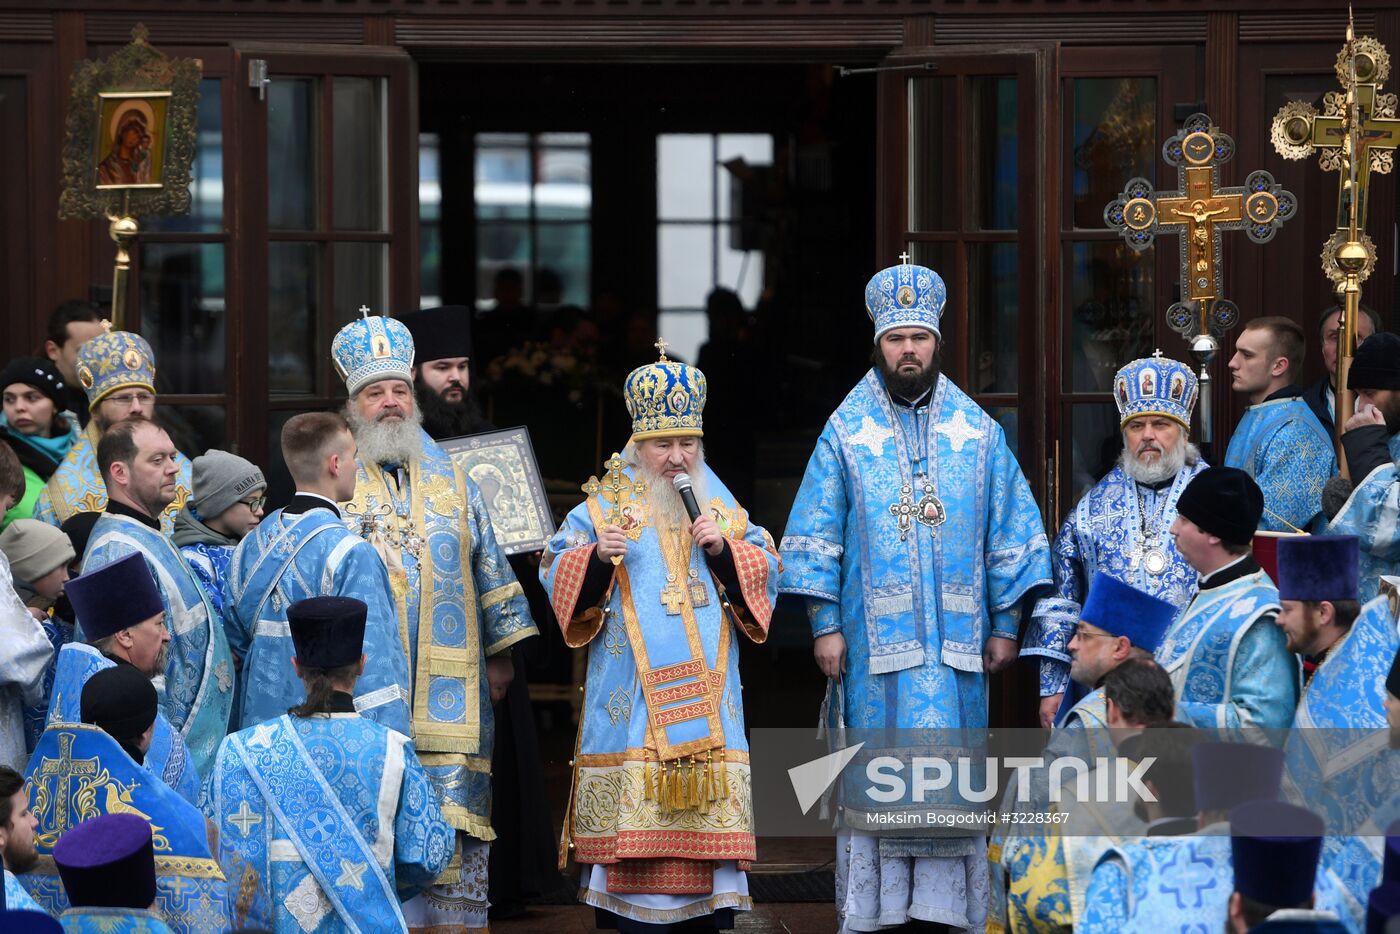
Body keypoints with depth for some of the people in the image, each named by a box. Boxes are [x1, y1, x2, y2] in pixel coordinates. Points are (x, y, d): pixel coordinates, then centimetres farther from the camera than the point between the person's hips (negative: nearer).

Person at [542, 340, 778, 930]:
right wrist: (597, 556, -21)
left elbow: (765, 572, 11)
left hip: (706, 682, 3)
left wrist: (724, 549, -7)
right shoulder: (605, 505, 5)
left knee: (712, 803, -2)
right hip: (633, 691, -3)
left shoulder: (719, 506, 14)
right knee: (634, 807, -9)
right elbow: (557, 576, -1)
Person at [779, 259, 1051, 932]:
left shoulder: (977, 430, 8)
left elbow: (1012, 528, 10)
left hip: (957, 640, 1)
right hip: (875, 641, -1)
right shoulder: (846, 432, 4)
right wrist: (825, 625, -3)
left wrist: (1006, 623, 5)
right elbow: (814, 533, 3)